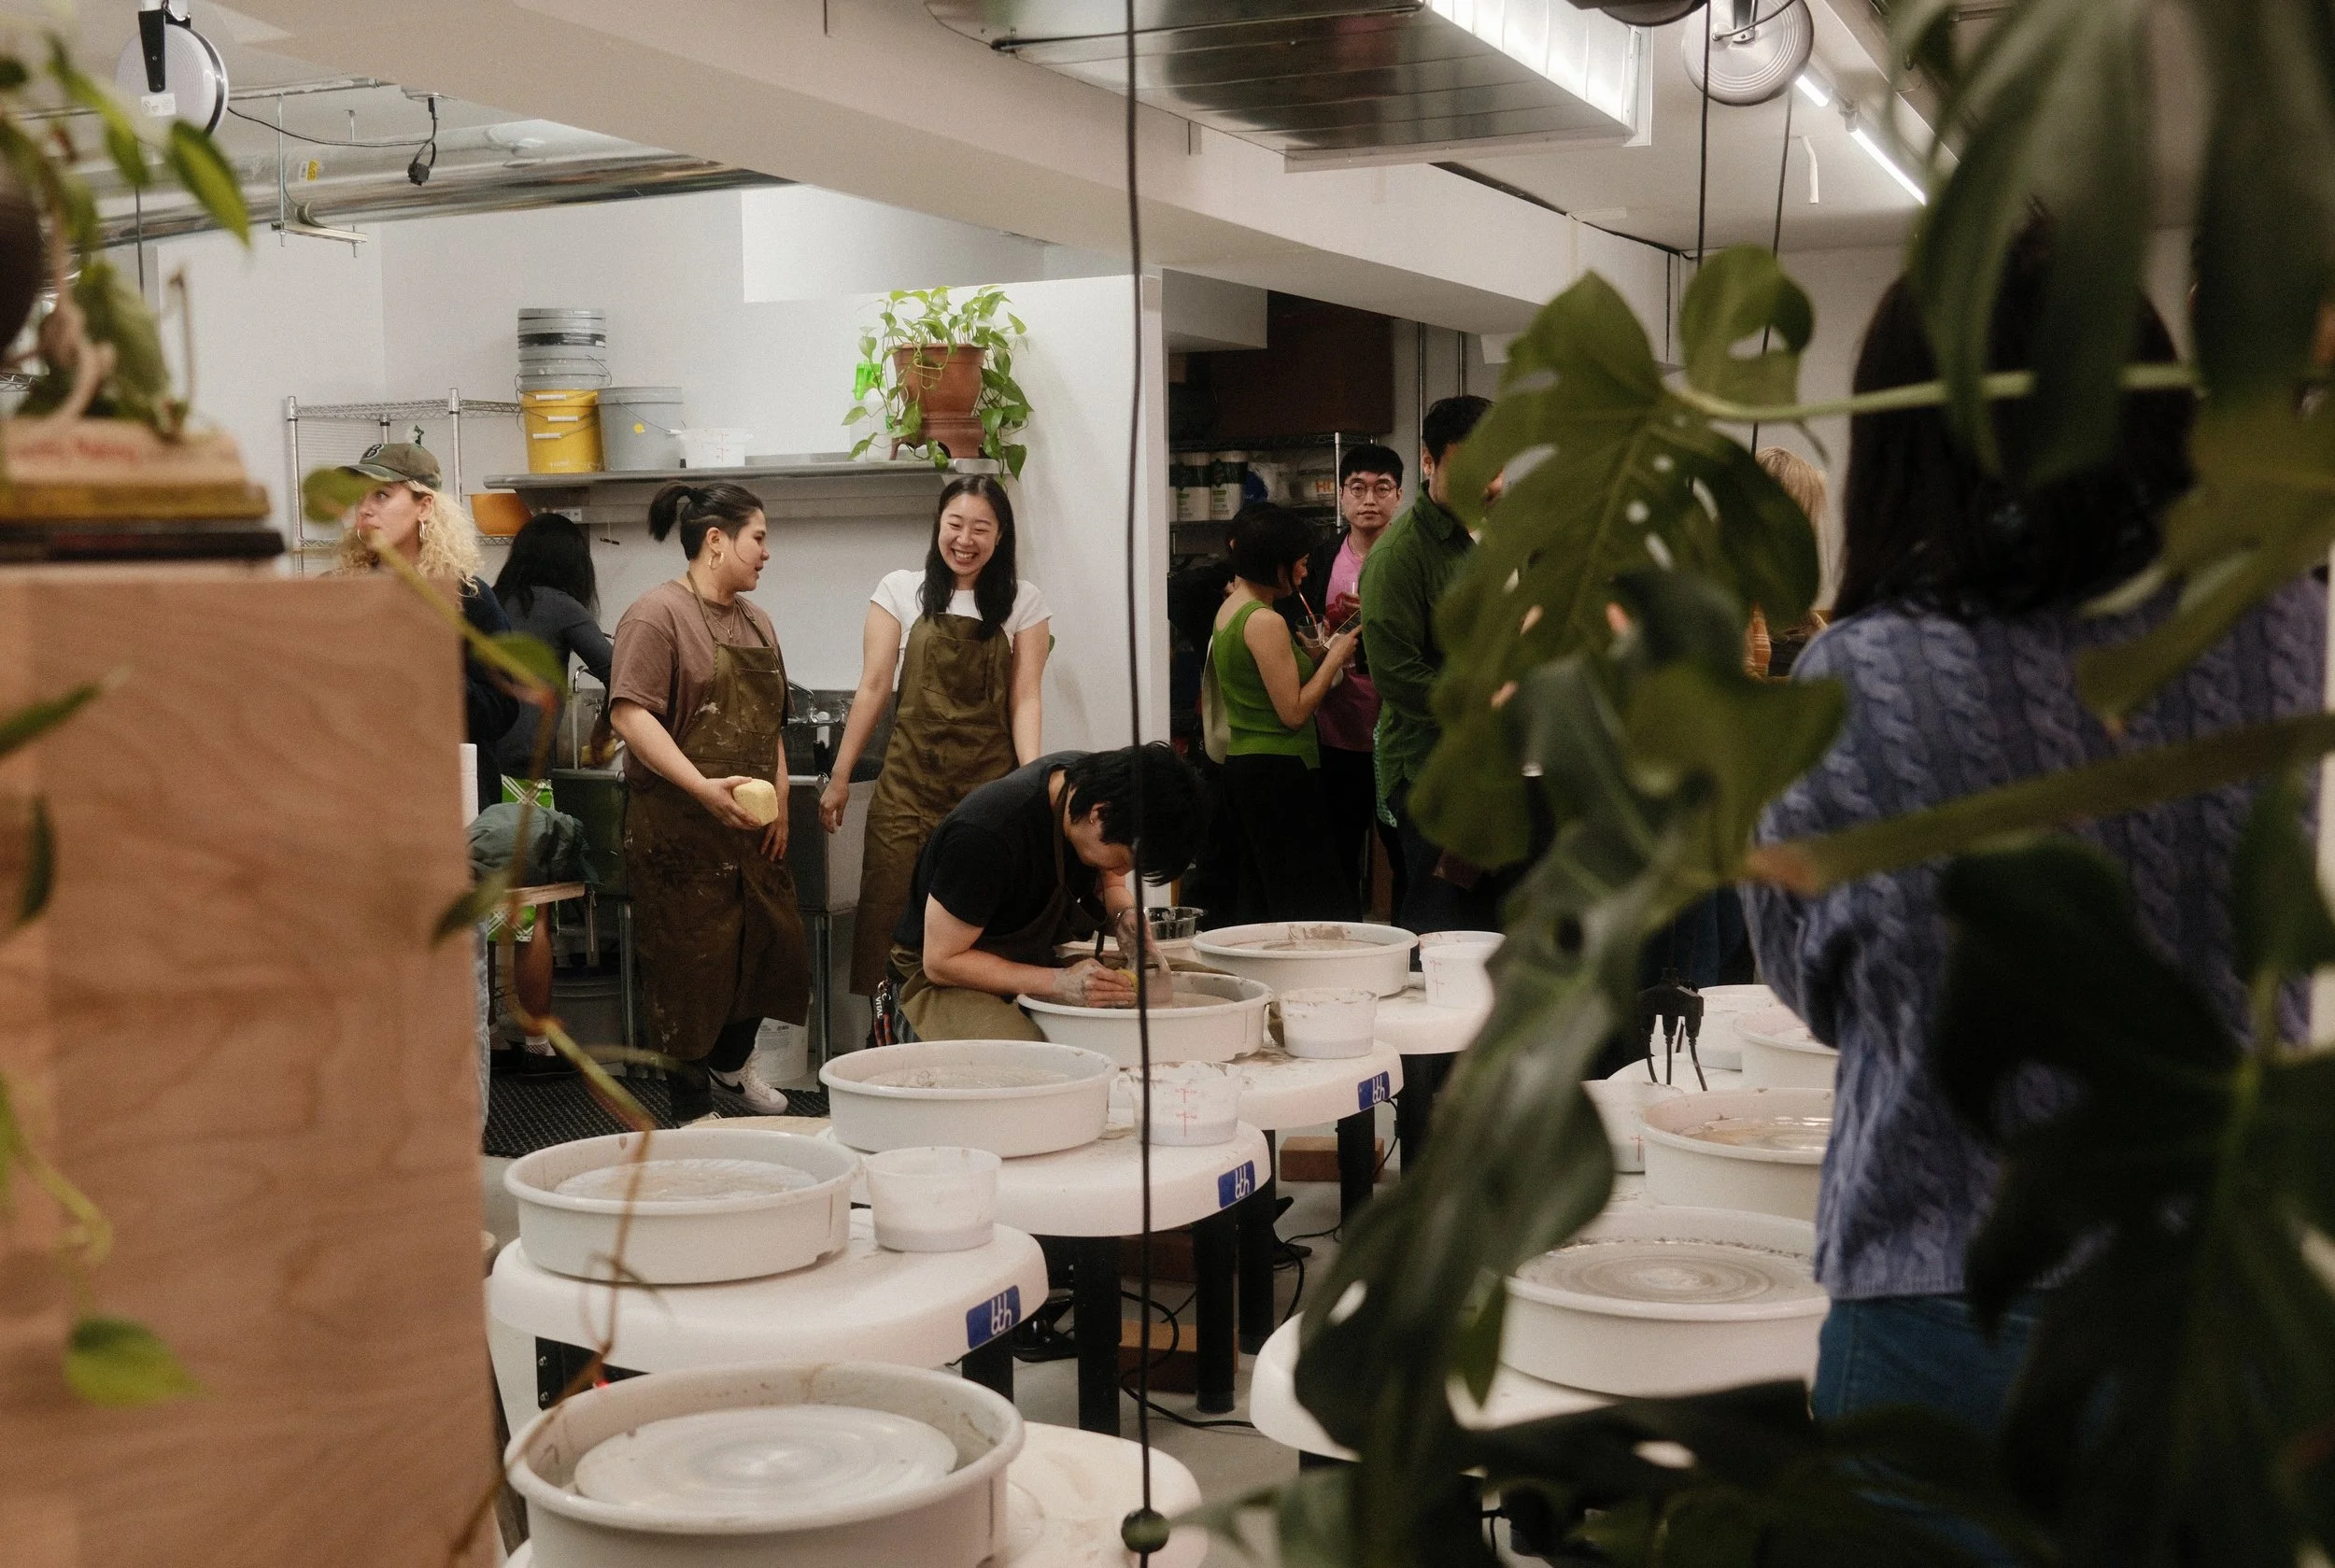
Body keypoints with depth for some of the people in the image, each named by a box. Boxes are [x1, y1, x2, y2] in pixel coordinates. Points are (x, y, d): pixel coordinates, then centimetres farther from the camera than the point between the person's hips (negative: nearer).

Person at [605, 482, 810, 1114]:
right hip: (680, 829, -8)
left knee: (770, 944, 13)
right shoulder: (657, 614, -10)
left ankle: (734, 1063, 34)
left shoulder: (755, 621, 16)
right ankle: (683, 1093, 11)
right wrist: (703, 787, -26)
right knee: (690, 961, -3)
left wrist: (780, 801, 9)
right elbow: (630, 714, -19)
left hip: (750, 825, 8)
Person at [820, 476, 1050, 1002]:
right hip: (910, 783, 0)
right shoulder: (901, 591, 6)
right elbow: (873, 689, 6)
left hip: (989, 784, 0)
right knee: (895, 920, -4)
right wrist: (839, 778, 3)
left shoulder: (1023, 603, 6)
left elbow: (1025, 700, 1)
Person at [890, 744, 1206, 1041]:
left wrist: (1126, 919, -14)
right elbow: (940, 961, -22)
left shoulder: (1095, 780, -10)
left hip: (1037, 957, 8)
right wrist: (1060, 983, -30)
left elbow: (1108, 879, 10)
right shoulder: (985, 835, -32)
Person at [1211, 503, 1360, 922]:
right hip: (1279, 771, -10)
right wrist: (1335, 656, -7)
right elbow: (1294, 711, -16)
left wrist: (1317, 652, 12)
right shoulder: (1266, 622, -17)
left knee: (1259, 899, 12)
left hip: (1241, 762, 10)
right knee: (1311, 903, -6)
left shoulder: (1229, 610, 12)